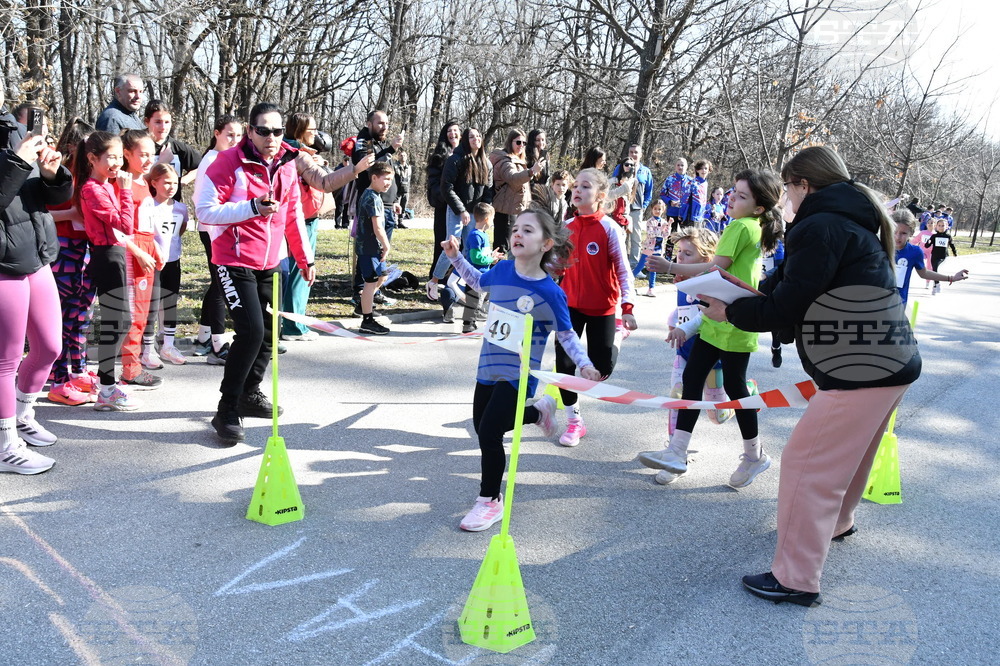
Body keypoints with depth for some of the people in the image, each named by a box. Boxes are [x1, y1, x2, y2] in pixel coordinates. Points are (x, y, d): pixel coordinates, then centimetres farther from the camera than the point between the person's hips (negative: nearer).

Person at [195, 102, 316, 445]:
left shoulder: (287, 165, 6)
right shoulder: (229, 162, -13)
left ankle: (250, 394, 34)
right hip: (235, 262, -7)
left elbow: (294, 214, 15)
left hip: (269, 264, 7)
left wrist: (305, 258, 16)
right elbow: (205, 211, -16)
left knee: (269, 331, 13)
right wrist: (252, 207, -26)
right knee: (251, 331, -16)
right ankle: (227, 411, -4)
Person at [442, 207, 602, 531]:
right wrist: (456, 257, 8)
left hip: (519, 373, -6)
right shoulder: (503, 269, -5)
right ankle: (539, 411, 43)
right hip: (489, 366, 6)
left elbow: (566, 334, -5)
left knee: (489, 432, -14)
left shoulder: (550, 293, -18)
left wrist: (584, 363, -17)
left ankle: (490, 501, 7)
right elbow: (479, 282, 18)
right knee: (481, 426, 20)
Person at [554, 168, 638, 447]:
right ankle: (574, 420, 13)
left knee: (601, 367, 2)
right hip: (570, 304, 4)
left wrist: (627, 308, -18)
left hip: (602, 307, -3)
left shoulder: (608, 228, -14)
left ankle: (614, 346, 40)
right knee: (564, 361, -3)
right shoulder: (567, 227, -1)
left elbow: (623, 269, -13)